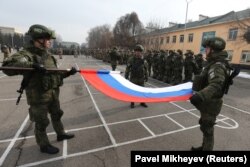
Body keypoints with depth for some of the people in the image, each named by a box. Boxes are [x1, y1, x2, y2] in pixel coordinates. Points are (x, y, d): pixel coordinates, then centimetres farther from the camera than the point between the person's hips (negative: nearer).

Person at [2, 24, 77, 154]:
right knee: (41, 122, 9)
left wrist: (68, 73, -1)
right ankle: (44, 145, 30)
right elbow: (8, 66, -32)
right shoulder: (26, 54, -16)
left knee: (57, 115, 23)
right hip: (38, 97, -8)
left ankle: (60, 134, 45)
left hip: (53, 94, 8)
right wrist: (32, 65, -42)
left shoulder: (48, 55, 8)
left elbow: (55, 74, 12)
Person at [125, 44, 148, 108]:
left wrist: (146, 77, 8)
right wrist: (126, 77, -5)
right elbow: (127, 69, -4)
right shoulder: (131, 59, -6)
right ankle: (132, 103, 22)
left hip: (141, 79, 2)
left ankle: (142, 102, 28)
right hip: (133, 78, -2)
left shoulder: (144, 60, 0)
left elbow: (146, 70, 8)